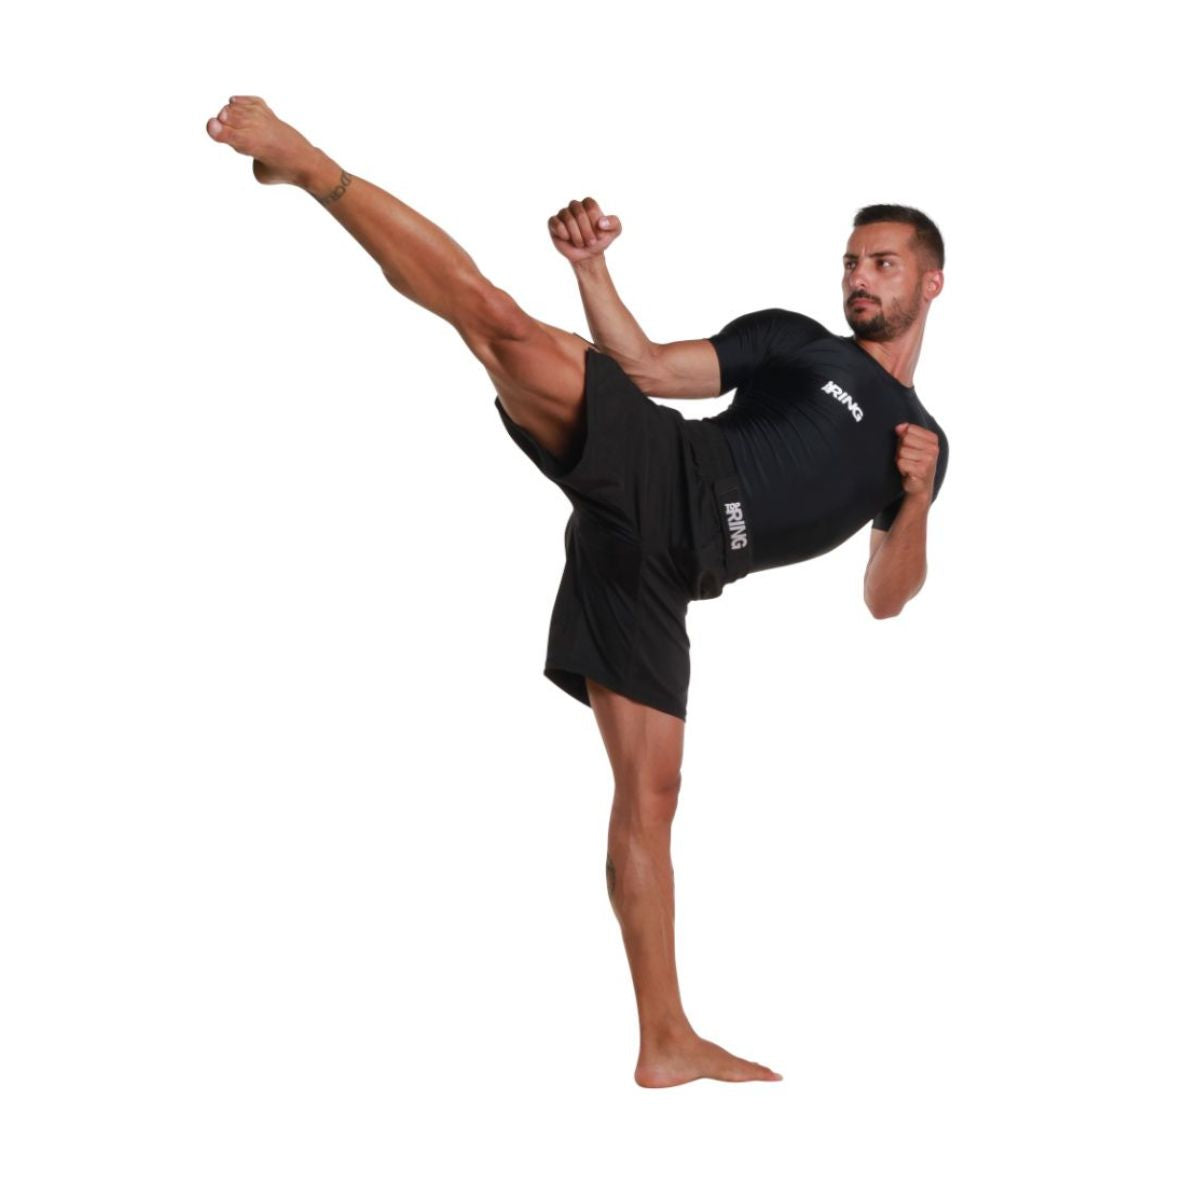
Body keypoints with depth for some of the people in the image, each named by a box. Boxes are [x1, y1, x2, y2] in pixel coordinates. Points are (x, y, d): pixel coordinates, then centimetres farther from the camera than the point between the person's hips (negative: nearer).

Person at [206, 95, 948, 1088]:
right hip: (655, 471, -2)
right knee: (504, 324, -25)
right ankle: (312, 166, -17)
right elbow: (647, 367, 8)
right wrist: (592, 267, -6)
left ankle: (667, 1042, 5)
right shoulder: (794, 340, 16)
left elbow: (887, 598, 14)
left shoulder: (922, 440, 23)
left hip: (655, 566, 2)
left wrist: (916, 497, -4)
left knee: (650, 789, 1)